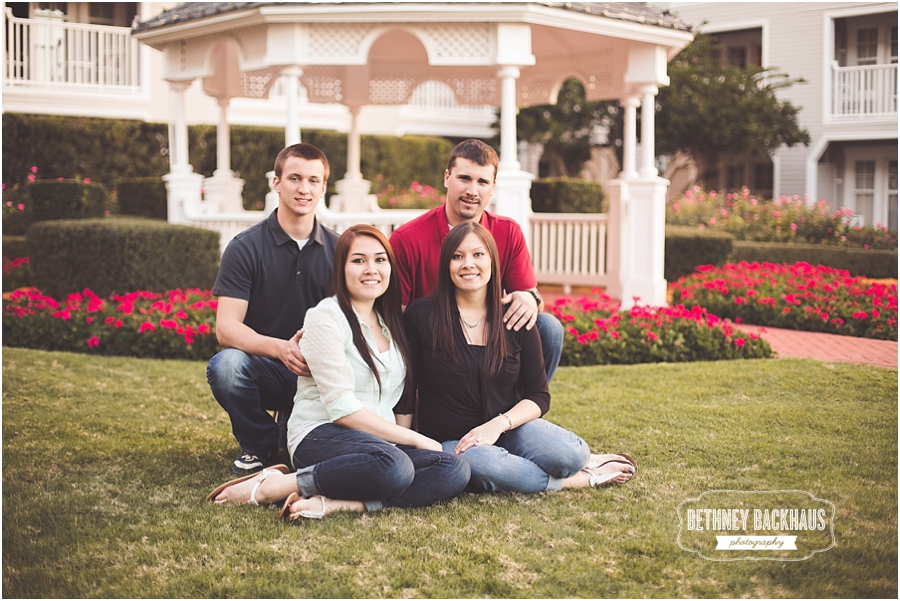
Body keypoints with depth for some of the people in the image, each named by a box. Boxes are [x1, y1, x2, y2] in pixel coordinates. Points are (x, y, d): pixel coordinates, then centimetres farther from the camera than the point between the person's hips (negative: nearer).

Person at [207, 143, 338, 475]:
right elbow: (226, 328, -14)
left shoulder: (337, 249, 4)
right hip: (263, 370, -3)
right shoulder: (245, 248, -5)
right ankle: (260, 443, -2)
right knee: (225, 366, -34)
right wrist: (280, 348, -32)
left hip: (319, 374, 3)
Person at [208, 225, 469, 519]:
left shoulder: (390, 321, 18)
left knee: (455, 470, -22)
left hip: (381, 441, 7)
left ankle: (331, 503, -29)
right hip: (320, 436, -7)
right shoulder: (326, 317, -4)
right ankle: (270, 486, -22)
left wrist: (407, 436, -3)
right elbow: (342, 407, -13)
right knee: (394, 466, -39)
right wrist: (415, 440, -11)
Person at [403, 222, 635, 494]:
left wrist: (498, 424, -15)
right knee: (484, 464, -37)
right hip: (450, 440, -2)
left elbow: (539, 396, 2)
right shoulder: (421, 316, -6)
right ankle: (581, 479, -15)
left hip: (508, 428, 2)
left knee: (569, 454, -29)